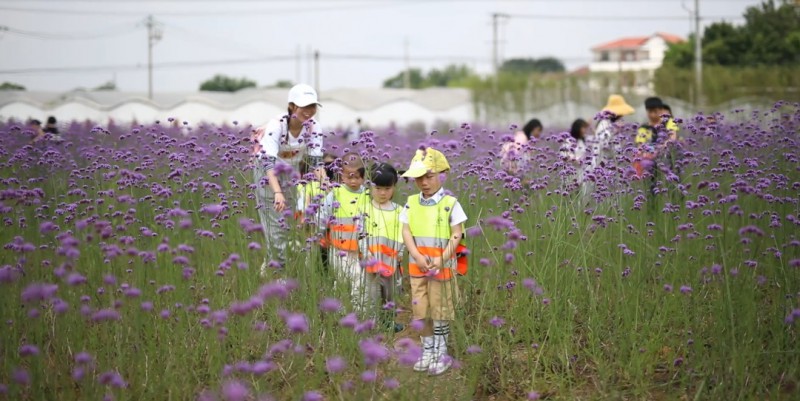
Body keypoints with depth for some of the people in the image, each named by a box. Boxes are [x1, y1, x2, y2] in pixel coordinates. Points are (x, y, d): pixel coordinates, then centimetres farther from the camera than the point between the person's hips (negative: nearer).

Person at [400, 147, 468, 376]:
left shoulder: (450, 203, -6)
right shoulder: (411, 203, 5)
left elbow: (456, 235, -8)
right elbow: (406, 232, 1)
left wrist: (442, 259, -18)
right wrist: (418, 257, -14)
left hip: (443, 267, -4)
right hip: (417, 267, 4)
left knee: (441, 312, 3)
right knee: (421, 311, 10)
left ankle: (441, 353, 13)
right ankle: (428, 350, 23)